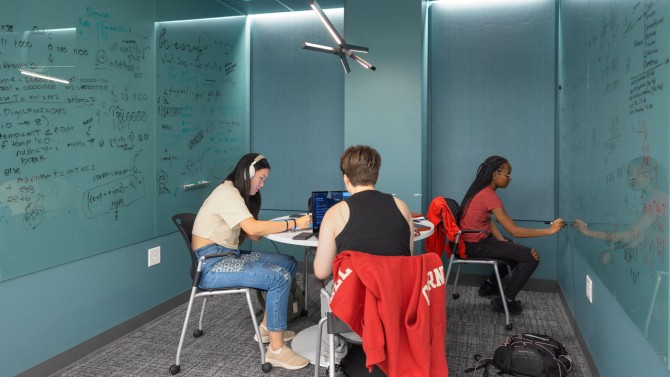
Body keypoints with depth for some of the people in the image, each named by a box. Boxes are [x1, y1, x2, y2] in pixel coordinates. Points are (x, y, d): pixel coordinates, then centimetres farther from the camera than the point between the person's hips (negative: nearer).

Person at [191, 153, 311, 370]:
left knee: (289, 264, 2)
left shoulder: (236, 193, 16)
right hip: (211, 264, -10)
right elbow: (253, 228, -30)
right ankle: (276, 350, -15)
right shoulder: (227, 193, -16)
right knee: (280, 278, -23)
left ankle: (267, 328, 11)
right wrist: (294, 224, -26)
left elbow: (250, 234, 7)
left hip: (229, 255, 10)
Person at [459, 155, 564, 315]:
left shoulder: (482, 190, 6)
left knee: (519, 251, 21)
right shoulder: (489, 196, -25)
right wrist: (549, 230, -21)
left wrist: (504, 242, -7)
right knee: (531, 257, -9)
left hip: (476, 240, 10)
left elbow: (489, 221, 6)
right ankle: (505, 301, 3)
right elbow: (515, 231, -25)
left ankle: (489, 285, 29)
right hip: (475, 246, -10)